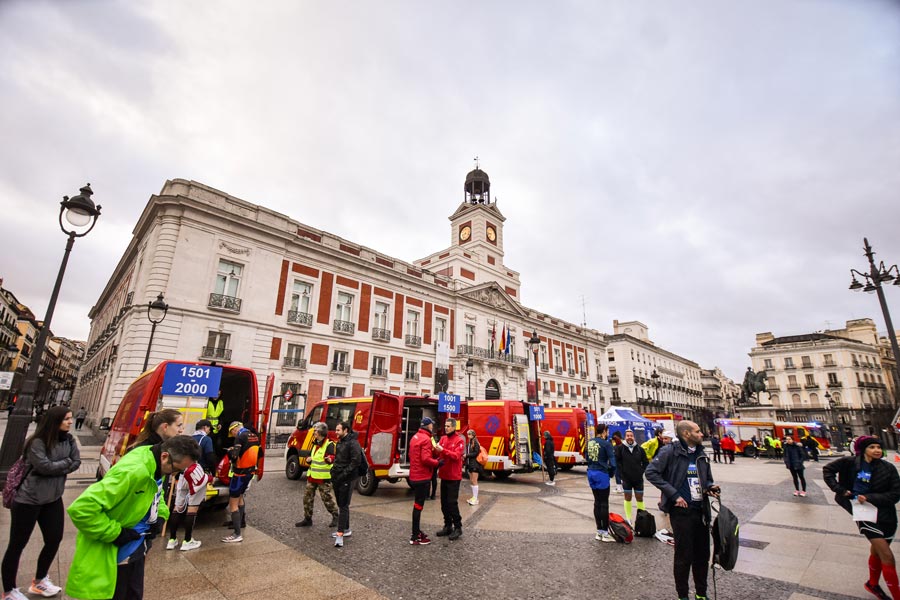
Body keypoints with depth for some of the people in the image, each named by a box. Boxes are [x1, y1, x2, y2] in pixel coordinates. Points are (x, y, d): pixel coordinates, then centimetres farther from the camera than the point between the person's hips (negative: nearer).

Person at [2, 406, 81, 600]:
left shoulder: (68, 440, -1)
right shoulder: (37, 442, -19)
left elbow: (76, 462, -2)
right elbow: (44, 466, -25)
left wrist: (56, 468, -15)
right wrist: (66, 462, -11)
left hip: (53, 498, 6)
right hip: (28, 500, -6)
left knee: (54, 539, 12)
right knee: (17, 544, 7)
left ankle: (39, 582, 32)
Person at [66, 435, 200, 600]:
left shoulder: (156, 465, -6)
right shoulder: (133, 471, -35)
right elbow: (81, 508, -34)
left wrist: (161, 516, 0)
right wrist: (115, 534, -26)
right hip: (115, 553, -8)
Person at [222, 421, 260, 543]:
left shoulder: (241, 437, -20)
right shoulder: (255, 436, 6)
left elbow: (234, 456, -26)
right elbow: (258, 455, 15)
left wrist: (230, 450, -6)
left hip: (240, 473, -9)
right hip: (250, 471, 9)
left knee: (233, 503, -2)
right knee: (240, 497, 27)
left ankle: (237, 534, -1)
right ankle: (239, 522, 41)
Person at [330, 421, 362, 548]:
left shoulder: (353, 443, -16)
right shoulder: (340, 442, 14)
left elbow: (356, 461, -21)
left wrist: (343, 474, -21)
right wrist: (333, 470, 8)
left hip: (347, 479, -9)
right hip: (337, 478, 9)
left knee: (343, 506, -8)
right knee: (341, 505, 16)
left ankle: (340, 534, -6)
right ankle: (346, 529, 28)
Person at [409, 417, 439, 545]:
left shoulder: (415, 437, 12)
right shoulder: (426, 439, -18)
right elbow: (426, 459, -25)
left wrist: (432, 452, 6)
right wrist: (437, 462, -11)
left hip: (415, 476, 9)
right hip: (422, 477, -9)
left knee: (418, 504, 18)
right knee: (418, 506, -2)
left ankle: (417, 531, 28)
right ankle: (415, 537, 5)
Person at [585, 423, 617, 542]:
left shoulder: (590, 443, 8)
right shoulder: (606, 444, -13)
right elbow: (612, 462, -15)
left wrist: (592, 468, 13)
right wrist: (611, 473, 1)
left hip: (591, 473, 7)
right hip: (602, 474, -7)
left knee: (597, 502, 14)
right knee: (604, 503, 2)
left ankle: (599, 531, 20)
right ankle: (605, 533, 8)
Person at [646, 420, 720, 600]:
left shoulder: (701, 455, 8)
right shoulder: (670, 451, -14)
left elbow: (707, 479, 22)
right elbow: (651, 472, -19)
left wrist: (711, 486, -1)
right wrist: (674, 495, -20)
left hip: (701, 510, 6)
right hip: (681, 511, -6)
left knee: (702, 554, 17)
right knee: (684, 556, 5)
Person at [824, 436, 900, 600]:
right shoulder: (851, 462, -10)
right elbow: (828, 469, -1)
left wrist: (869, 497, -18)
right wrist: (839, 489, -6)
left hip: (885, 515, 3)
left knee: (877, 550, 20)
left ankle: (873, 584, 41)